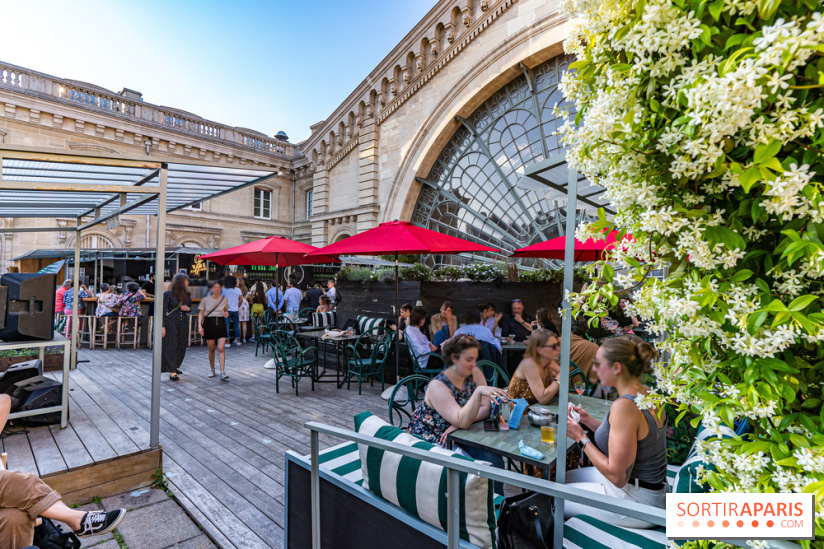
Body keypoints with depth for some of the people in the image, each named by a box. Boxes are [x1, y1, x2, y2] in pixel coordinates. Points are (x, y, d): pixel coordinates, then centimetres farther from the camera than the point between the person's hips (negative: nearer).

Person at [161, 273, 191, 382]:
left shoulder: (186, 294, 8)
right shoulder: (168, 294, -9)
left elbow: (190, 307, 19)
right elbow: (163, 311, -9)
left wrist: (188, 308, -6)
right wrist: (163, 326, -13)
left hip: (183, 324, 6)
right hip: (171, 323, -6)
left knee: (181, 347, 11)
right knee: (171, 347, -1)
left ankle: (175, 366, 31)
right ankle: (172, 372, 4)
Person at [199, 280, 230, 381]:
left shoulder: (224, 299, 6)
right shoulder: (205, 300, 1)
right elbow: (200, 313, 3)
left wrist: (226, 314, -4)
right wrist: (199, 326, -8)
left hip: (221, 323, 0)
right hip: (209, 324, 0)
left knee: (221, 348, -9)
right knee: (211, 349, 7)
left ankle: (223, 372, -12)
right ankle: (212, 369, 27)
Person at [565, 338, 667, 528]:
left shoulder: (624, 406, -30)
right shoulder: (648, 394, 0)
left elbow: (618, 476, -27)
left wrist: (581, 438, -18)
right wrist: (588, 420, 5)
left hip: (636, 501, -9)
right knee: (565, 477, 22)